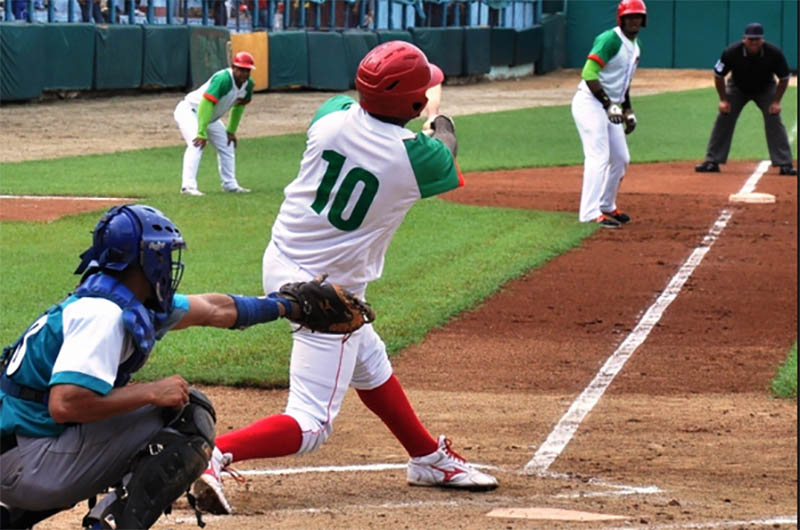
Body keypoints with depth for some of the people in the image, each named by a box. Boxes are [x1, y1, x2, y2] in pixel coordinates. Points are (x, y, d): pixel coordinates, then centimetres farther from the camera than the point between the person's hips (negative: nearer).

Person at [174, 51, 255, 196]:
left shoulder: (248, 84, -7)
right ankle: (188, 186, -33)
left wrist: (231, 131, 12)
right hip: (189, 110, -9)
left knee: (227, 146, 13)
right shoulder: (223, 79, -34)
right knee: (197, 144, -28)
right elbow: (206, 104, -39)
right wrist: (201, 133, -42)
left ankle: (230, 185, 26)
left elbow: (238, 107, 11)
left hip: (211, 117, 9)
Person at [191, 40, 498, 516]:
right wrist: (443, 121, 26)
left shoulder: (334, 116, -11)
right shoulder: (418, 158, -20)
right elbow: (446, 159, 7)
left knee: (370, 365, 26)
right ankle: (214, 454, -26)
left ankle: (430, 458, 43)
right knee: (311, 425, -6)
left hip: (282, 262, 8)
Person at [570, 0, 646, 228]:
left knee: (620, 158, 14)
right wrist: (609, 104, -25)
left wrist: (628, 110, 17)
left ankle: (607, 207, 28)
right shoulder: (610, 40, -16)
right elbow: (589, 74, -24)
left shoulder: (634, 46, 13)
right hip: (591, 102, -10)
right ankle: (591, 213, -19)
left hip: (610, 107, 10)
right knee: (599, 157, -17)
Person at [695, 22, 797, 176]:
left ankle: (785, 164, -10)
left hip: (765, 90, -1)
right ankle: (712, 162, -2)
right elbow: (718, 75, -14)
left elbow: (784, 78, -13)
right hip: (737, 88, 1)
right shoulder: (732, 52, -30)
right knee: (724, 119, -9)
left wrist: (776, 101, -18)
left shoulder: (774, 53, -30)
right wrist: (723, 100, -14)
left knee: (774, 121, -13)